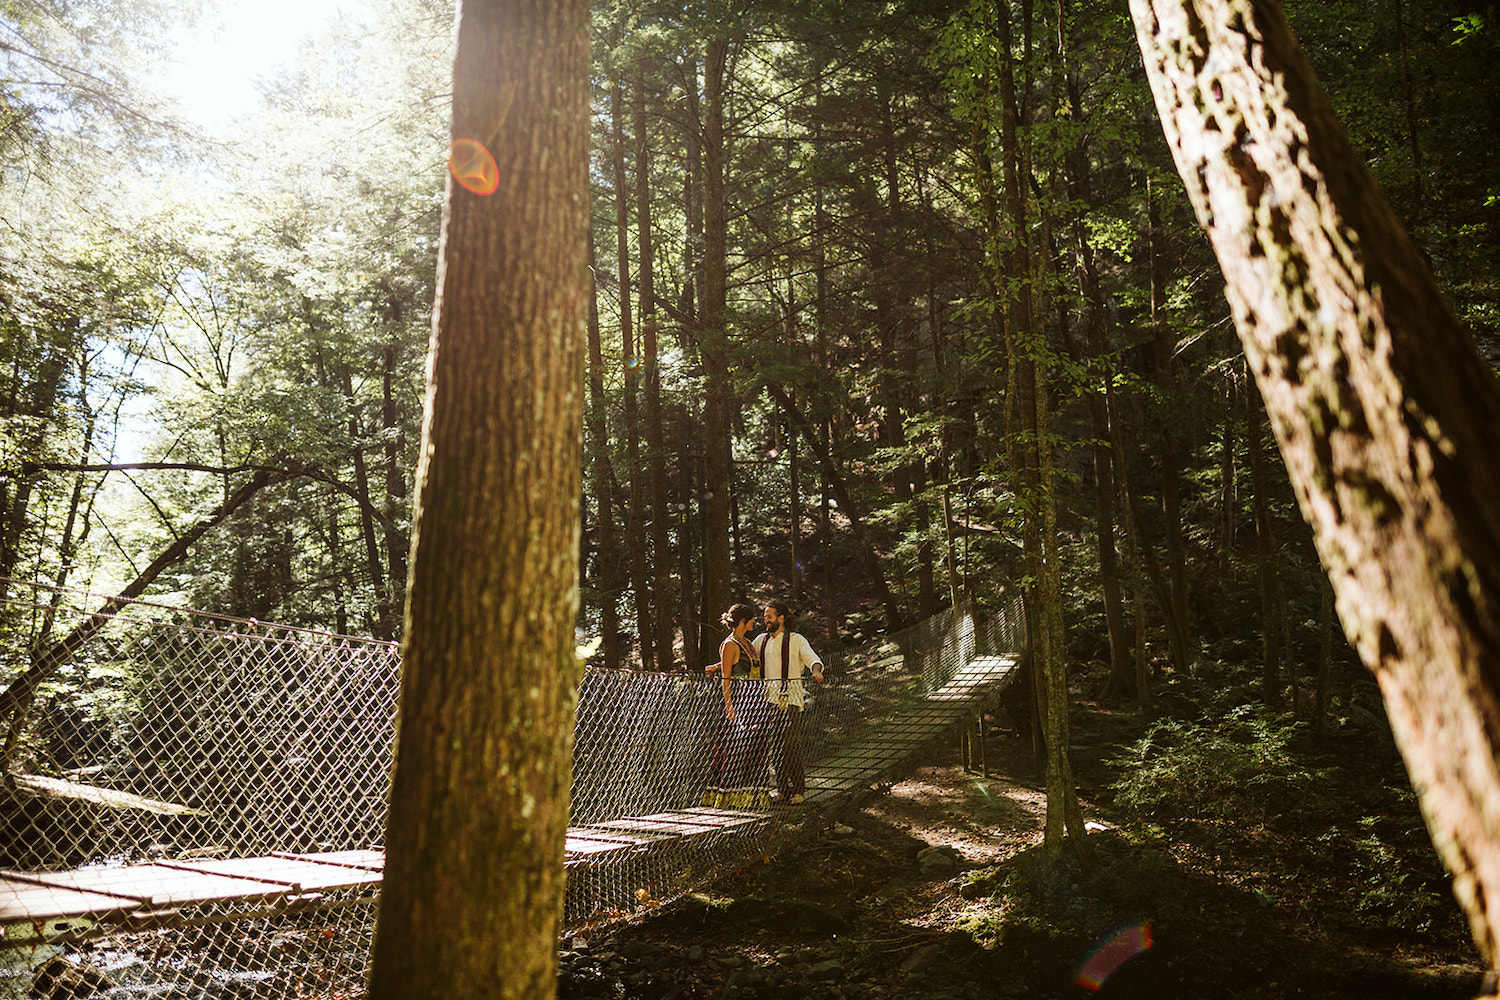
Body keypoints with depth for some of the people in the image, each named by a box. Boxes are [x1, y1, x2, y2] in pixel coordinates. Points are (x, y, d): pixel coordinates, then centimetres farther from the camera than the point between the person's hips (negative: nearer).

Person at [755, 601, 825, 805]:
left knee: (791, 744, -11)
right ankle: (782, 789, 12)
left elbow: (812, 658, -7)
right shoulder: (762, 641, 18)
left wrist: (816, 671, -30)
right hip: (769, 700, 5)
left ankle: (799, 790, -3)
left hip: (789, 699, -5)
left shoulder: (796, 640, 3)